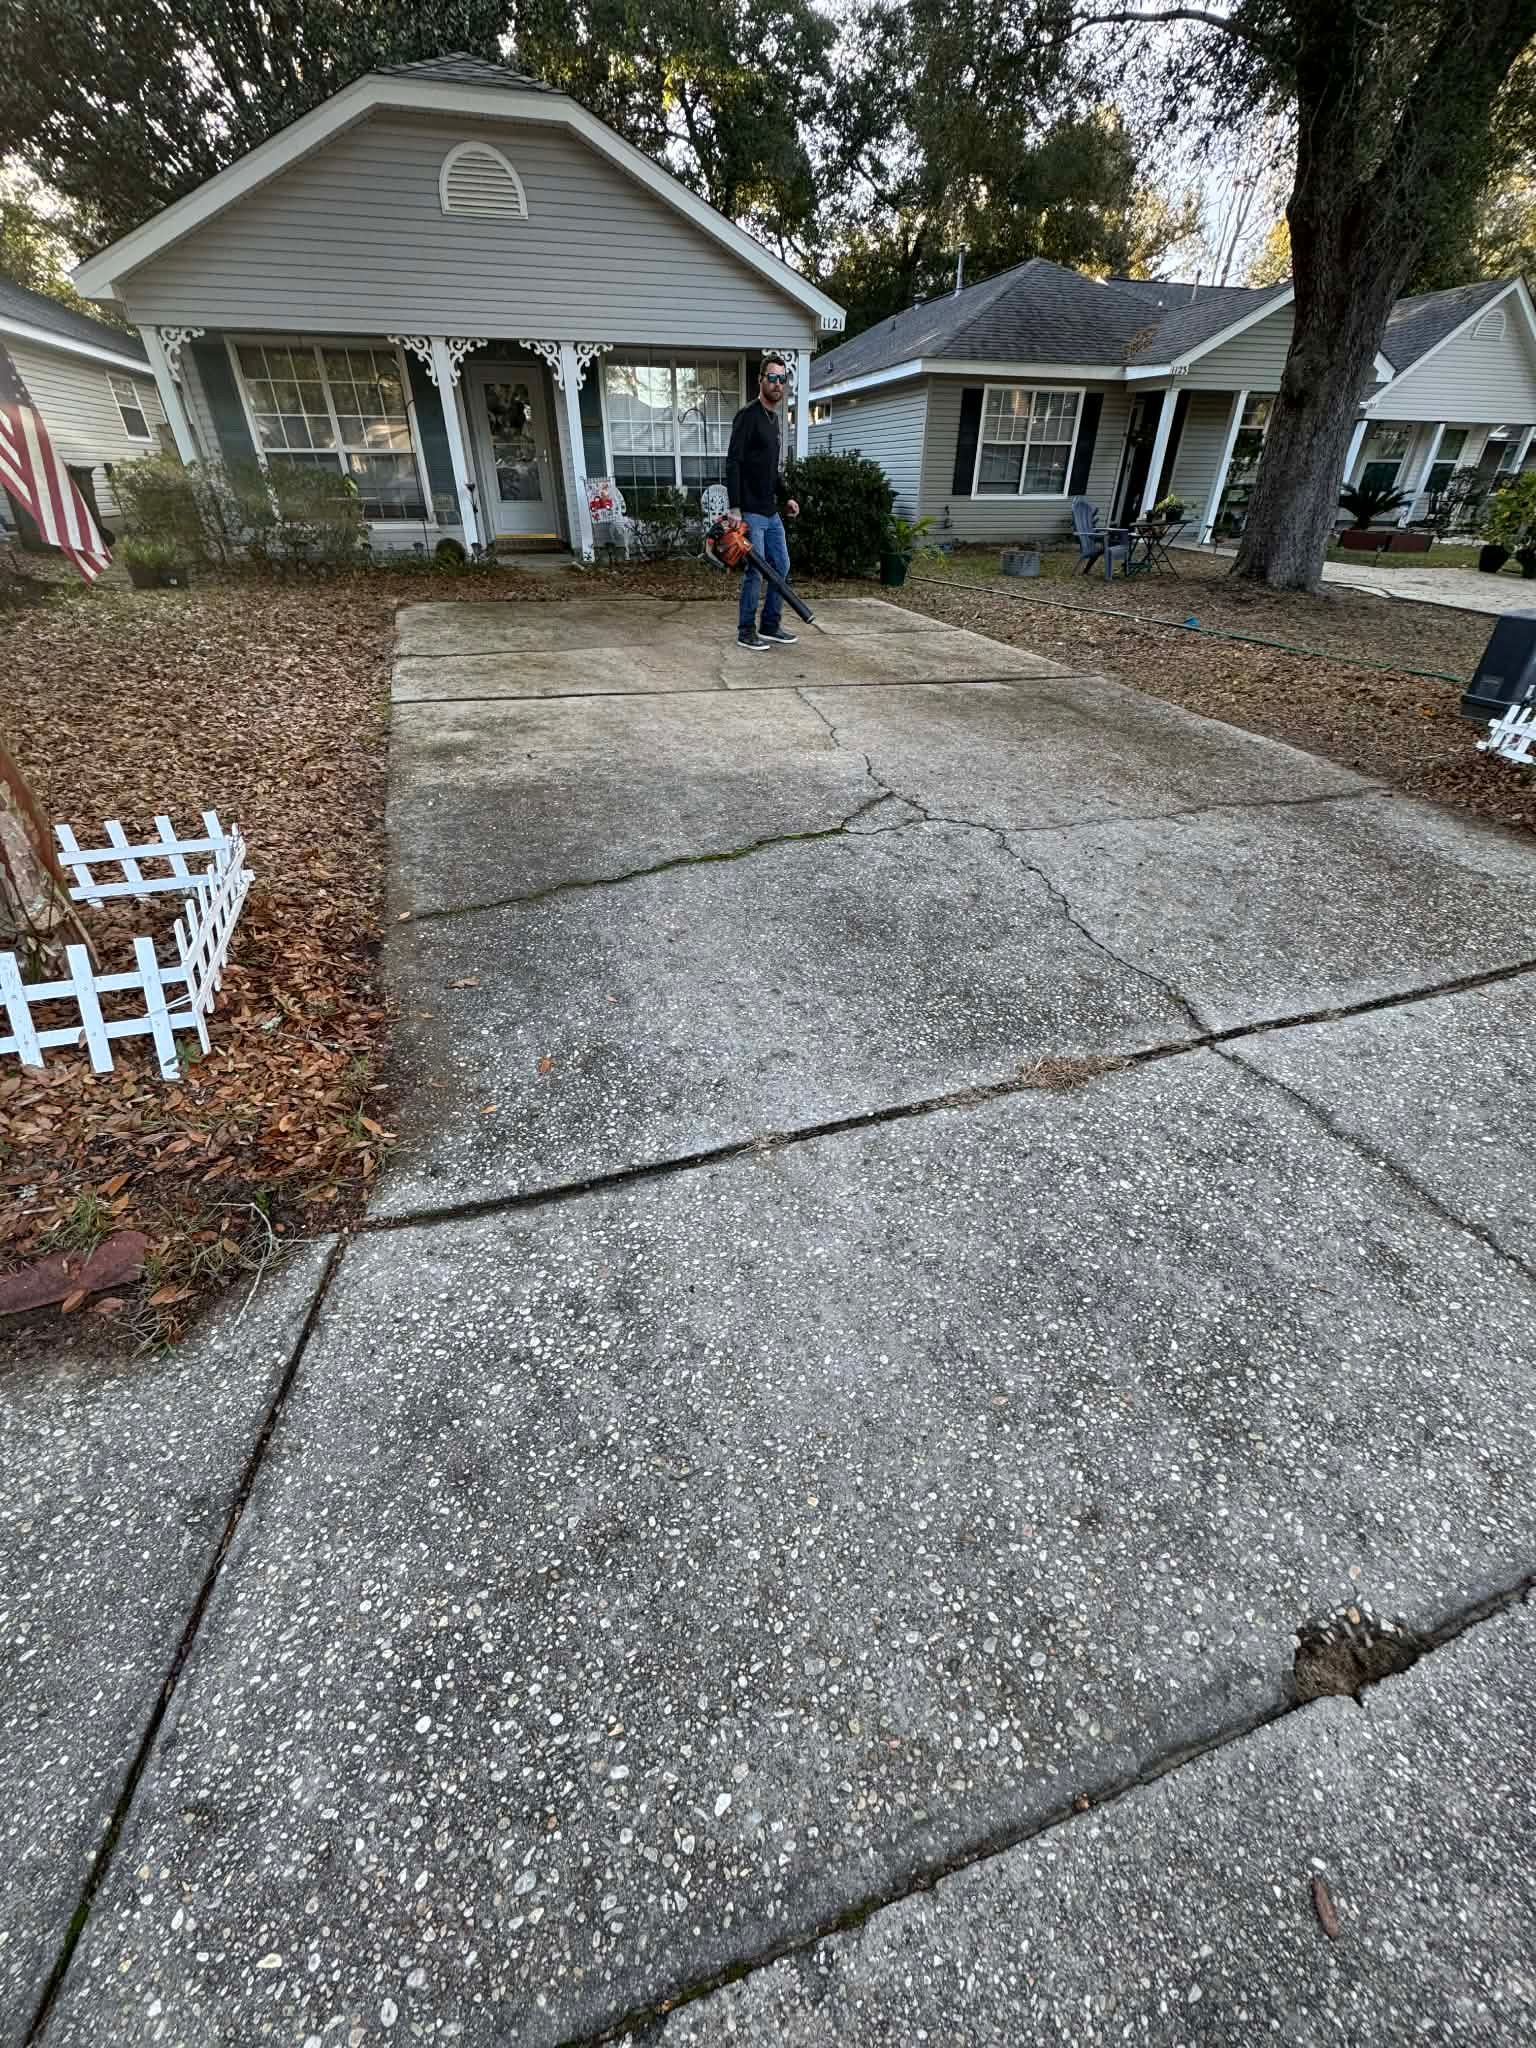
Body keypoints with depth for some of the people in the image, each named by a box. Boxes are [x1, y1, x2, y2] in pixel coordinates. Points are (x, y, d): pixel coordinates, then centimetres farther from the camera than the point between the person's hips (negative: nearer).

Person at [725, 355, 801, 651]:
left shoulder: (776, 420, 18)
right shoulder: (748, 416, -9)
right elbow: (733, 463, -16)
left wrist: (786, 497, 17)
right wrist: (734, 508, -23)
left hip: (771, 512, 9)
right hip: (750, 513, -9)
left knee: (781, 567, 10)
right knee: (754, 571, -7)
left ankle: (770, 626, 19)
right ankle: (746, 631, 4)